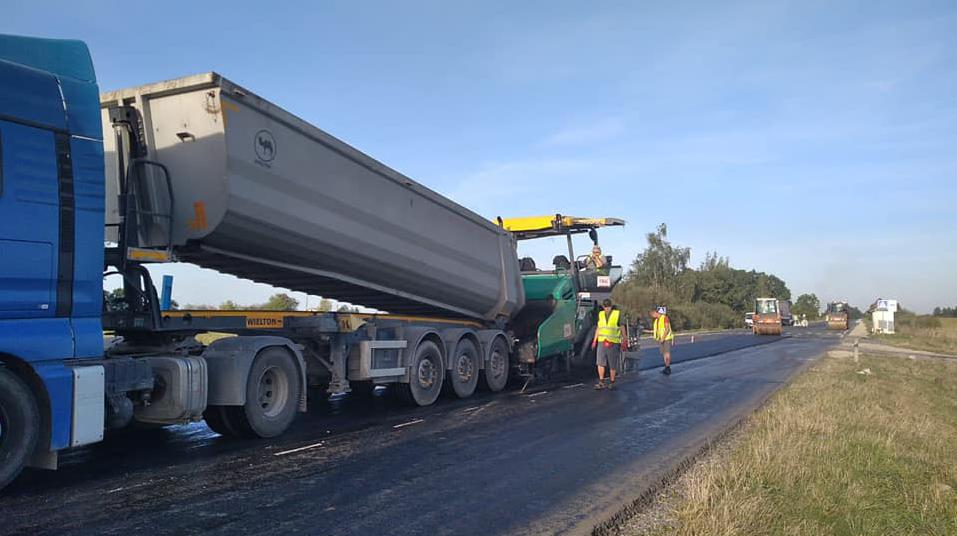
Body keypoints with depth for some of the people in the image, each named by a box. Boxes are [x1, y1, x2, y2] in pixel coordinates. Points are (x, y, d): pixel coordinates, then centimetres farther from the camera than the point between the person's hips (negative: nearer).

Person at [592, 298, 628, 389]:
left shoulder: (617, 314, -1)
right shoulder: (601, 314, 10)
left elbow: (622, 328, 3)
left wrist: (624, 341, 1)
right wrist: (594, 340, 12)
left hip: (613, 343, -3)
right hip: (601, 342, 3)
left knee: (613, 364, 1)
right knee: (600, 362, -5)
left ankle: (612, 382, 13)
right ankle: (601, 383, 0)